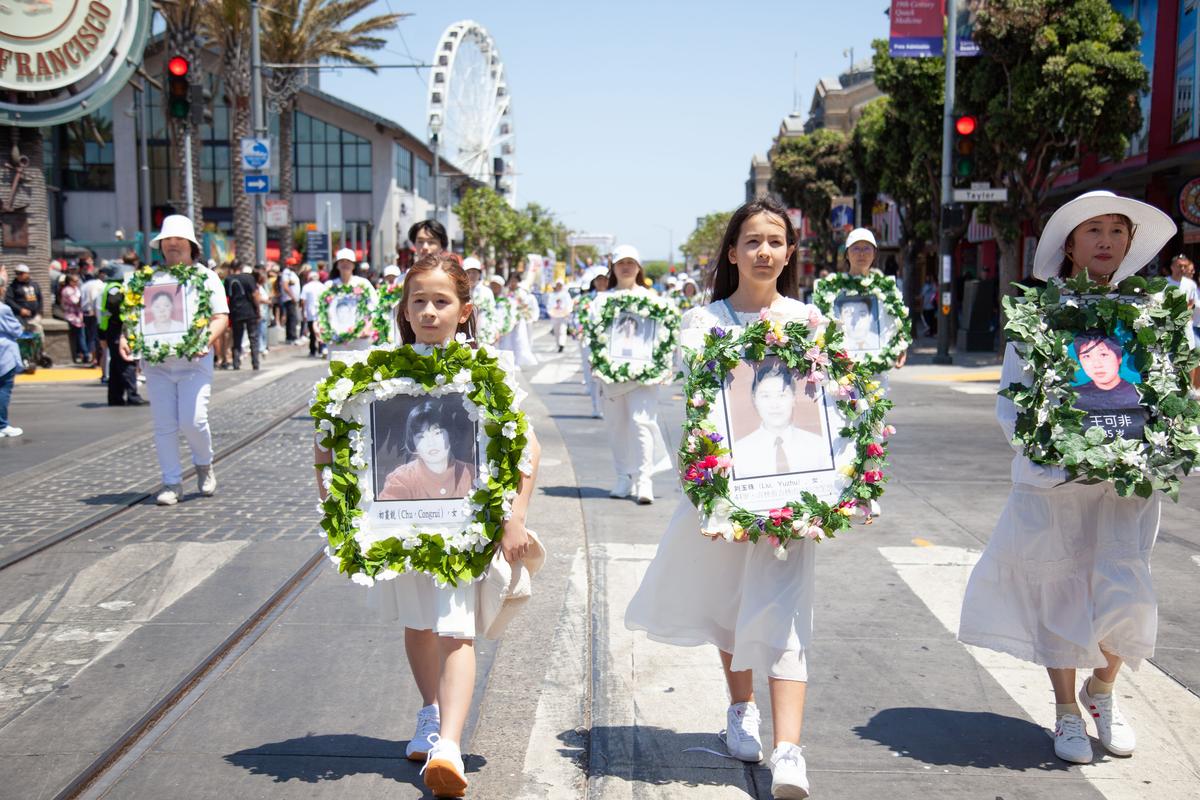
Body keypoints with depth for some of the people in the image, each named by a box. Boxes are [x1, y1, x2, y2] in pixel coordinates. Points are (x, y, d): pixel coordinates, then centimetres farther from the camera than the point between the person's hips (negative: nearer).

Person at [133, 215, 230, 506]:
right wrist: (125, 337, -6)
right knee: (164, 425, 2)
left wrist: (207, 340, -18)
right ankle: (172, 482, 12)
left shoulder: (205, 276, 6)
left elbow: (221, 317, 1)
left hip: (194, 361, -2)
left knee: (193, 420, -12)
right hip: (156, 361, 3)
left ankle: (204, 464, 17)